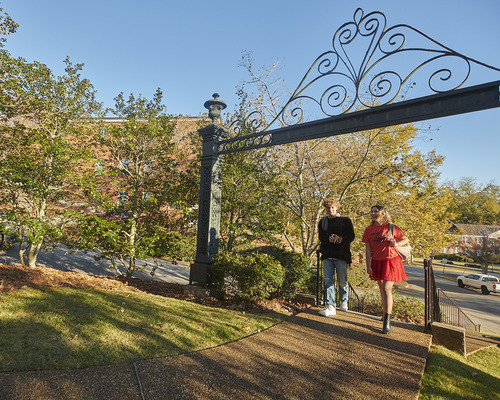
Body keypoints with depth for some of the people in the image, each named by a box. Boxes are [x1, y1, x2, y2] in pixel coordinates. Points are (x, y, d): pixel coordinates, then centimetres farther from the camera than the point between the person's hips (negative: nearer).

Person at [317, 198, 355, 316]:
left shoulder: (345, 220, 8)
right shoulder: (322, 222, 14)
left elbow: (351, 236, 0)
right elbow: (321, 237, 3)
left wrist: (340, 239, -20)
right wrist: (329, 239, -20)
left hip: (341, 254, -2)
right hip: (327, 254, 2)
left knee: (342, 281, 5)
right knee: (328, 280, -4)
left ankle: (344, 302, 29)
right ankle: (330, 306, -1)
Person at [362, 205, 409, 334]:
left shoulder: (391, 227, -7)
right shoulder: (369, 230, 1)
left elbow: (406, 239, 3)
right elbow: (368, 249, 2)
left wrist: (396, 243, -18)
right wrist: (368, 266, -2)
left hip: (390, 261, -4)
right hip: (377, 262, 4)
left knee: (387, 289, -9)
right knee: (382, 289, 15)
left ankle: (387, 322, -1)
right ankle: (387, 312, 37)